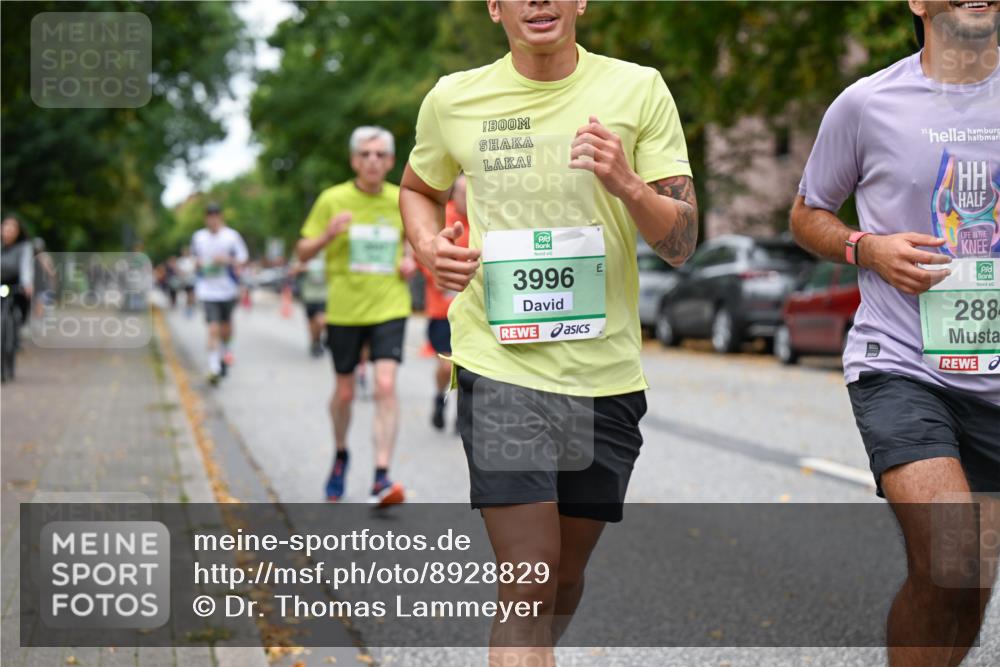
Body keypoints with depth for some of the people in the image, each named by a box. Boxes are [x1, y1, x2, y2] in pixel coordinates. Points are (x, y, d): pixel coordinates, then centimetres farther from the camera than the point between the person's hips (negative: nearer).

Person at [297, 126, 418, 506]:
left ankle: (381, 478, -15)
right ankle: (340, 455, 38)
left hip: (389, 308, 0)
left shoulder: (402, 201, 4)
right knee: (344, 393, 10)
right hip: (344, 310, 0)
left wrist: (410, 260, 1)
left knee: (385, 387, -15)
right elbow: (303, 252, 0)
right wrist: (328, 235, -19)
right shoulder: (332, 200, -3)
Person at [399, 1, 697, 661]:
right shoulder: (453, 99, 2)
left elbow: (682, 243, -1)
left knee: (567, 572, 14)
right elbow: (419, 189, 22)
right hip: (500, 364, -2)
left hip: (606, 370, 2)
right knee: (529, 576, -12)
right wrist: (429, 247, 0)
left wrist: (627, 185, -21)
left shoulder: (638, 90, 0)